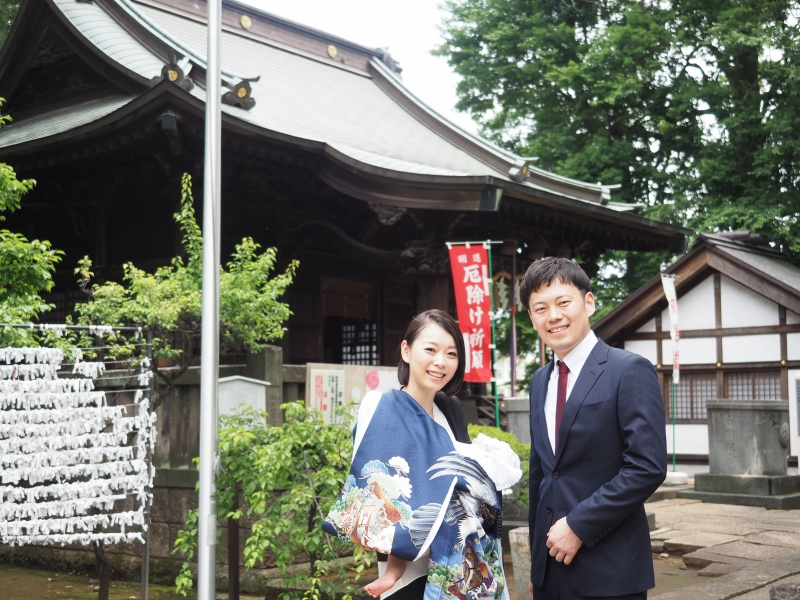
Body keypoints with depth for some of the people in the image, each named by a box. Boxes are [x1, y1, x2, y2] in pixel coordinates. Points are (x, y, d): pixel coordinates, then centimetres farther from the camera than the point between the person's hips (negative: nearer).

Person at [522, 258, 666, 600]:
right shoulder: (540, 382, 11)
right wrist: (537, 558, 16)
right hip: (550, 563, 6)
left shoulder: (629, 371, -10)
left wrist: (579, 525, -17)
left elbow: (648, 467, -17)